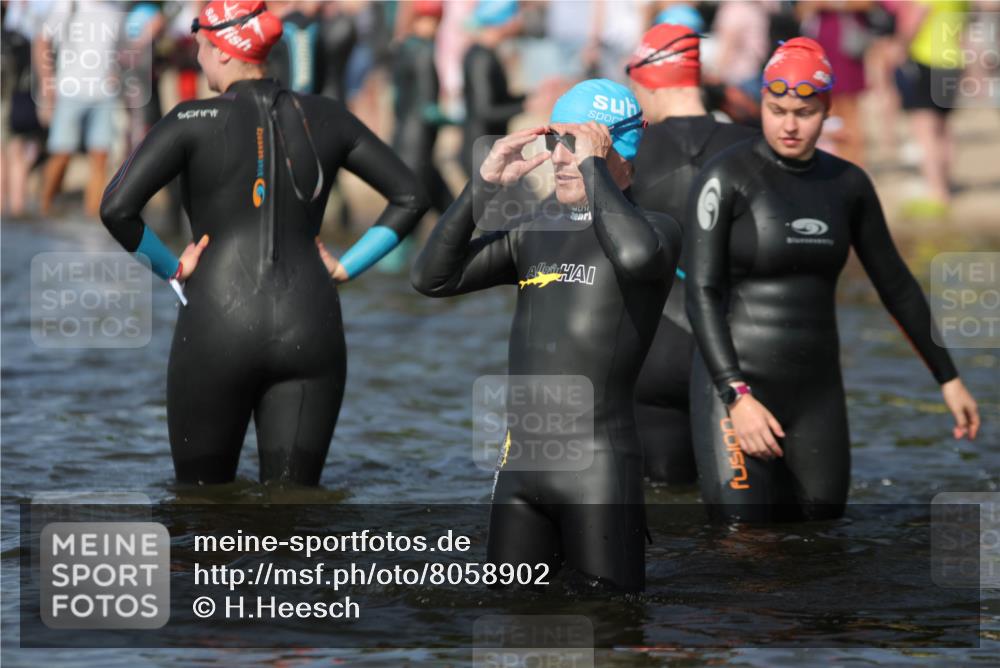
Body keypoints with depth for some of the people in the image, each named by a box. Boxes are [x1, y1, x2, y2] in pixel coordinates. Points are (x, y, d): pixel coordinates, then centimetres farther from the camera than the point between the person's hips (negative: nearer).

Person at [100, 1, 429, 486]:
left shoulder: (195, 122, -4)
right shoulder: (325, 118, 8)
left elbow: (116, 208, -13)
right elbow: (410, 198, 11)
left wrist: (172, 270, 1)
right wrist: (345, 267, 10)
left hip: (216, 331, -3)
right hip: (310, 331, 3)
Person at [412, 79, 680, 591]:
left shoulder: (654, 228, -3)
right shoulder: (535, 233, 14)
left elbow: (636, 254, -29)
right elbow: (433, 278, 8)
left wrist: (594, 165, -17)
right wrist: (485, 184, 0)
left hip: (597, 466, -6)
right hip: (519, 461, 6)